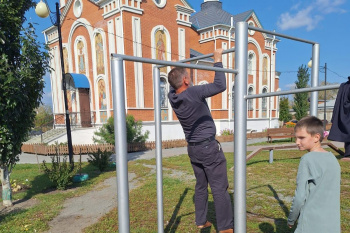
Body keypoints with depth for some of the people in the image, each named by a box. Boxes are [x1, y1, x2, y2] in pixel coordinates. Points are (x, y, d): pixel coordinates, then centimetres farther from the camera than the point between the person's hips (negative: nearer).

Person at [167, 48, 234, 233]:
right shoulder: (193, 93, -23)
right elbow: (220, 86, -20)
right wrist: (218, 61, -11)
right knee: (219, 188, 1)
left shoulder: (172, 97, -2)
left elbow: (173, 84, 21)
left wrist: (180, 67, 21)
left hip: (193, 148, 8)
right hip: (208, 147, -7)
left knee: (201, 186, 18)